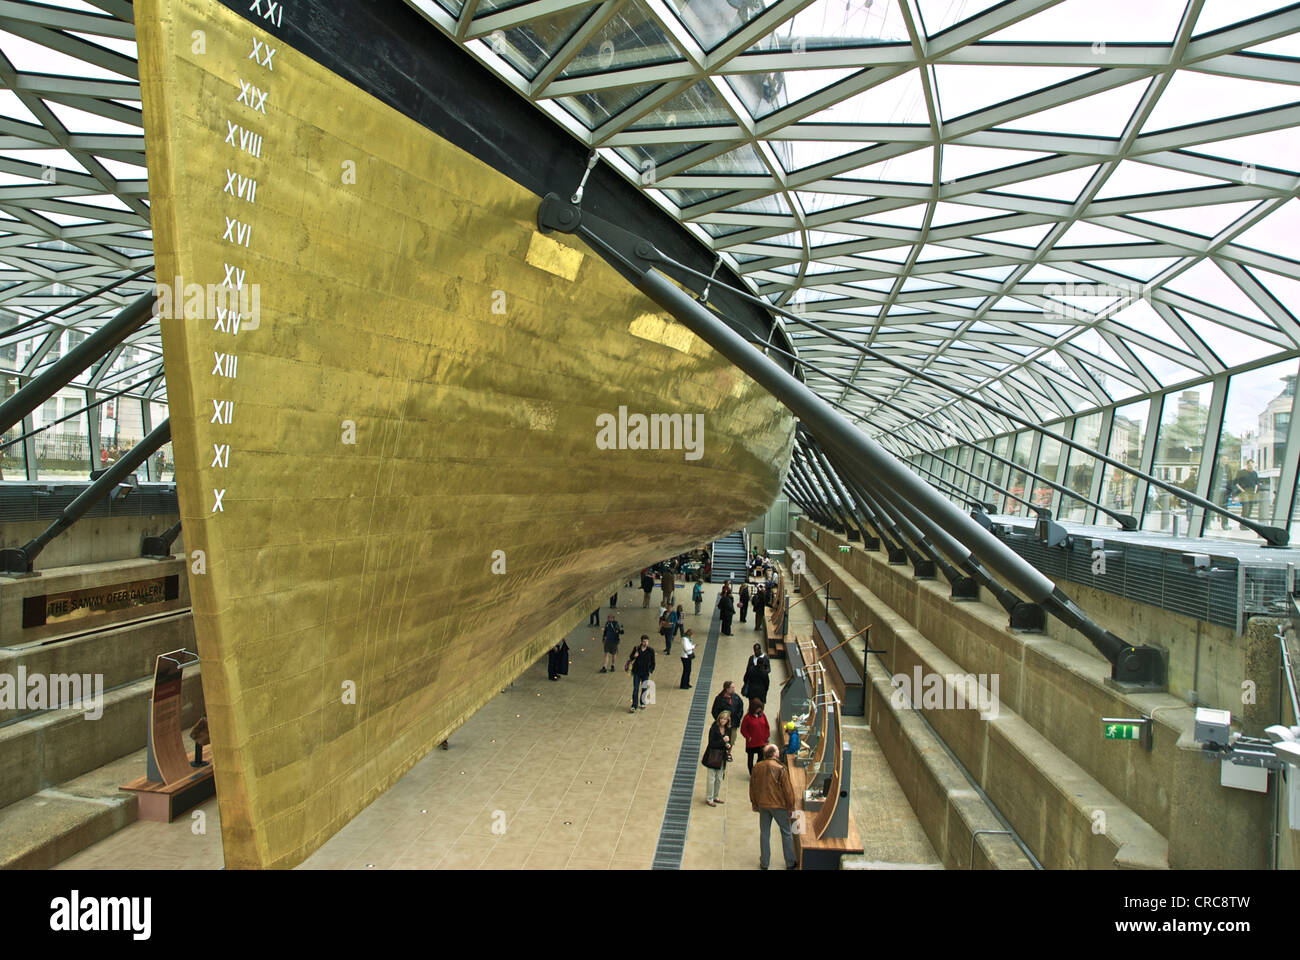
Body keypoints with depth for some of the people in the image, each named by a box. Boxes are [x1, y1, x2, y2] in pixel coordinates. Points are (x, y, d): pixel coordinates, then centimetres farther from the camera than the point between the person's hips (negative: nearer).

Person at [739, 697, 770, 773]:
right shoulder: (748, 717, -15)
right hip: (751, 743, -4)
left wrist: (767, 736, 3)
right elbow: (743, 729, -10)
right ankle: (752, 774, 24)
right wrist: (748, 737, -12)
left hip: (762, 742, 4)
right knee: (750, 759, 11)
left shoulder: (762, 715, -1)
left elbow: (767, 727, 8)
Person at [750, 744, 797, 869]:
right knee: (786, 833, 11)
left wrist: (755, 804, 19)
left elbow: (752, 787, 6)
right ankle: (790, 863, 19)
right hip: (779, 805, -4)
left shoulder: (757, 768, -3)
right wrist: (791, 805, 0)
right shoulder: (780, 768, -19)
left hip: (763, 805, 4)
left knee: (764, 833, 15)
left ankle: (764, 863, 22)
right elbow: (788, 789, -13)